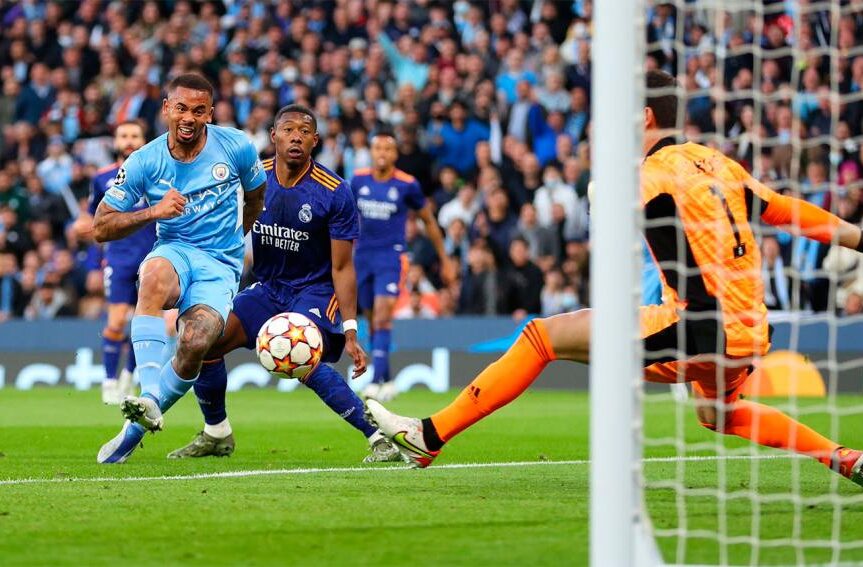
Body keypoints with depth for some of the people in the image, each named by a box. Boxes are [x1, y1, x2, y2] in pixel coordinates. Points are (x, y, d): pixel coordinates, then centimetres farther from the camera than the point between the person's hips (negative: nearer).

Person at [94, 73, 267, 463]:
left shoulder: (235, 147, -2)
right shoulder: (144, 162, -5)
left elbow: (255, 197, 19)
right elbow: (101, 228, -4)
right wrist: (153, 212, -17)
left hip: (221, 267, 0)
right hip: (174, 252, 0)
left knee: (195, 344, -27)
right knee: (155, 276, -39)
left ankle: (134, 428, -9)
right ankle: (148, 398, -45)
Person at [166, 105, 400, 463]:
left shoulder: (334, 193, -16)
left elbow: (342, 268, -13)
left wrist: (350, 331, -19)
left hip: (316, 290, -5)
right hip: (267, 288, 5)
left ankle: (378, 437, -25)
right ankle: (216, 434, 14)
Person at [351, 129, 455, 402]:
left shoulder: (407, 185, -7)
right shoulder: (359, 180, 2)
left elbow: (429, 221, 6)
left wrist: (445, 260, 10)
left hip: (391, 256, -4)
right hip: (363, 256, 4)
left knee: (382, 316, -19)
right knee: (373, 322, 8)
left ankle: (377, 381, -24)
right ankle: (387, 381, 20)